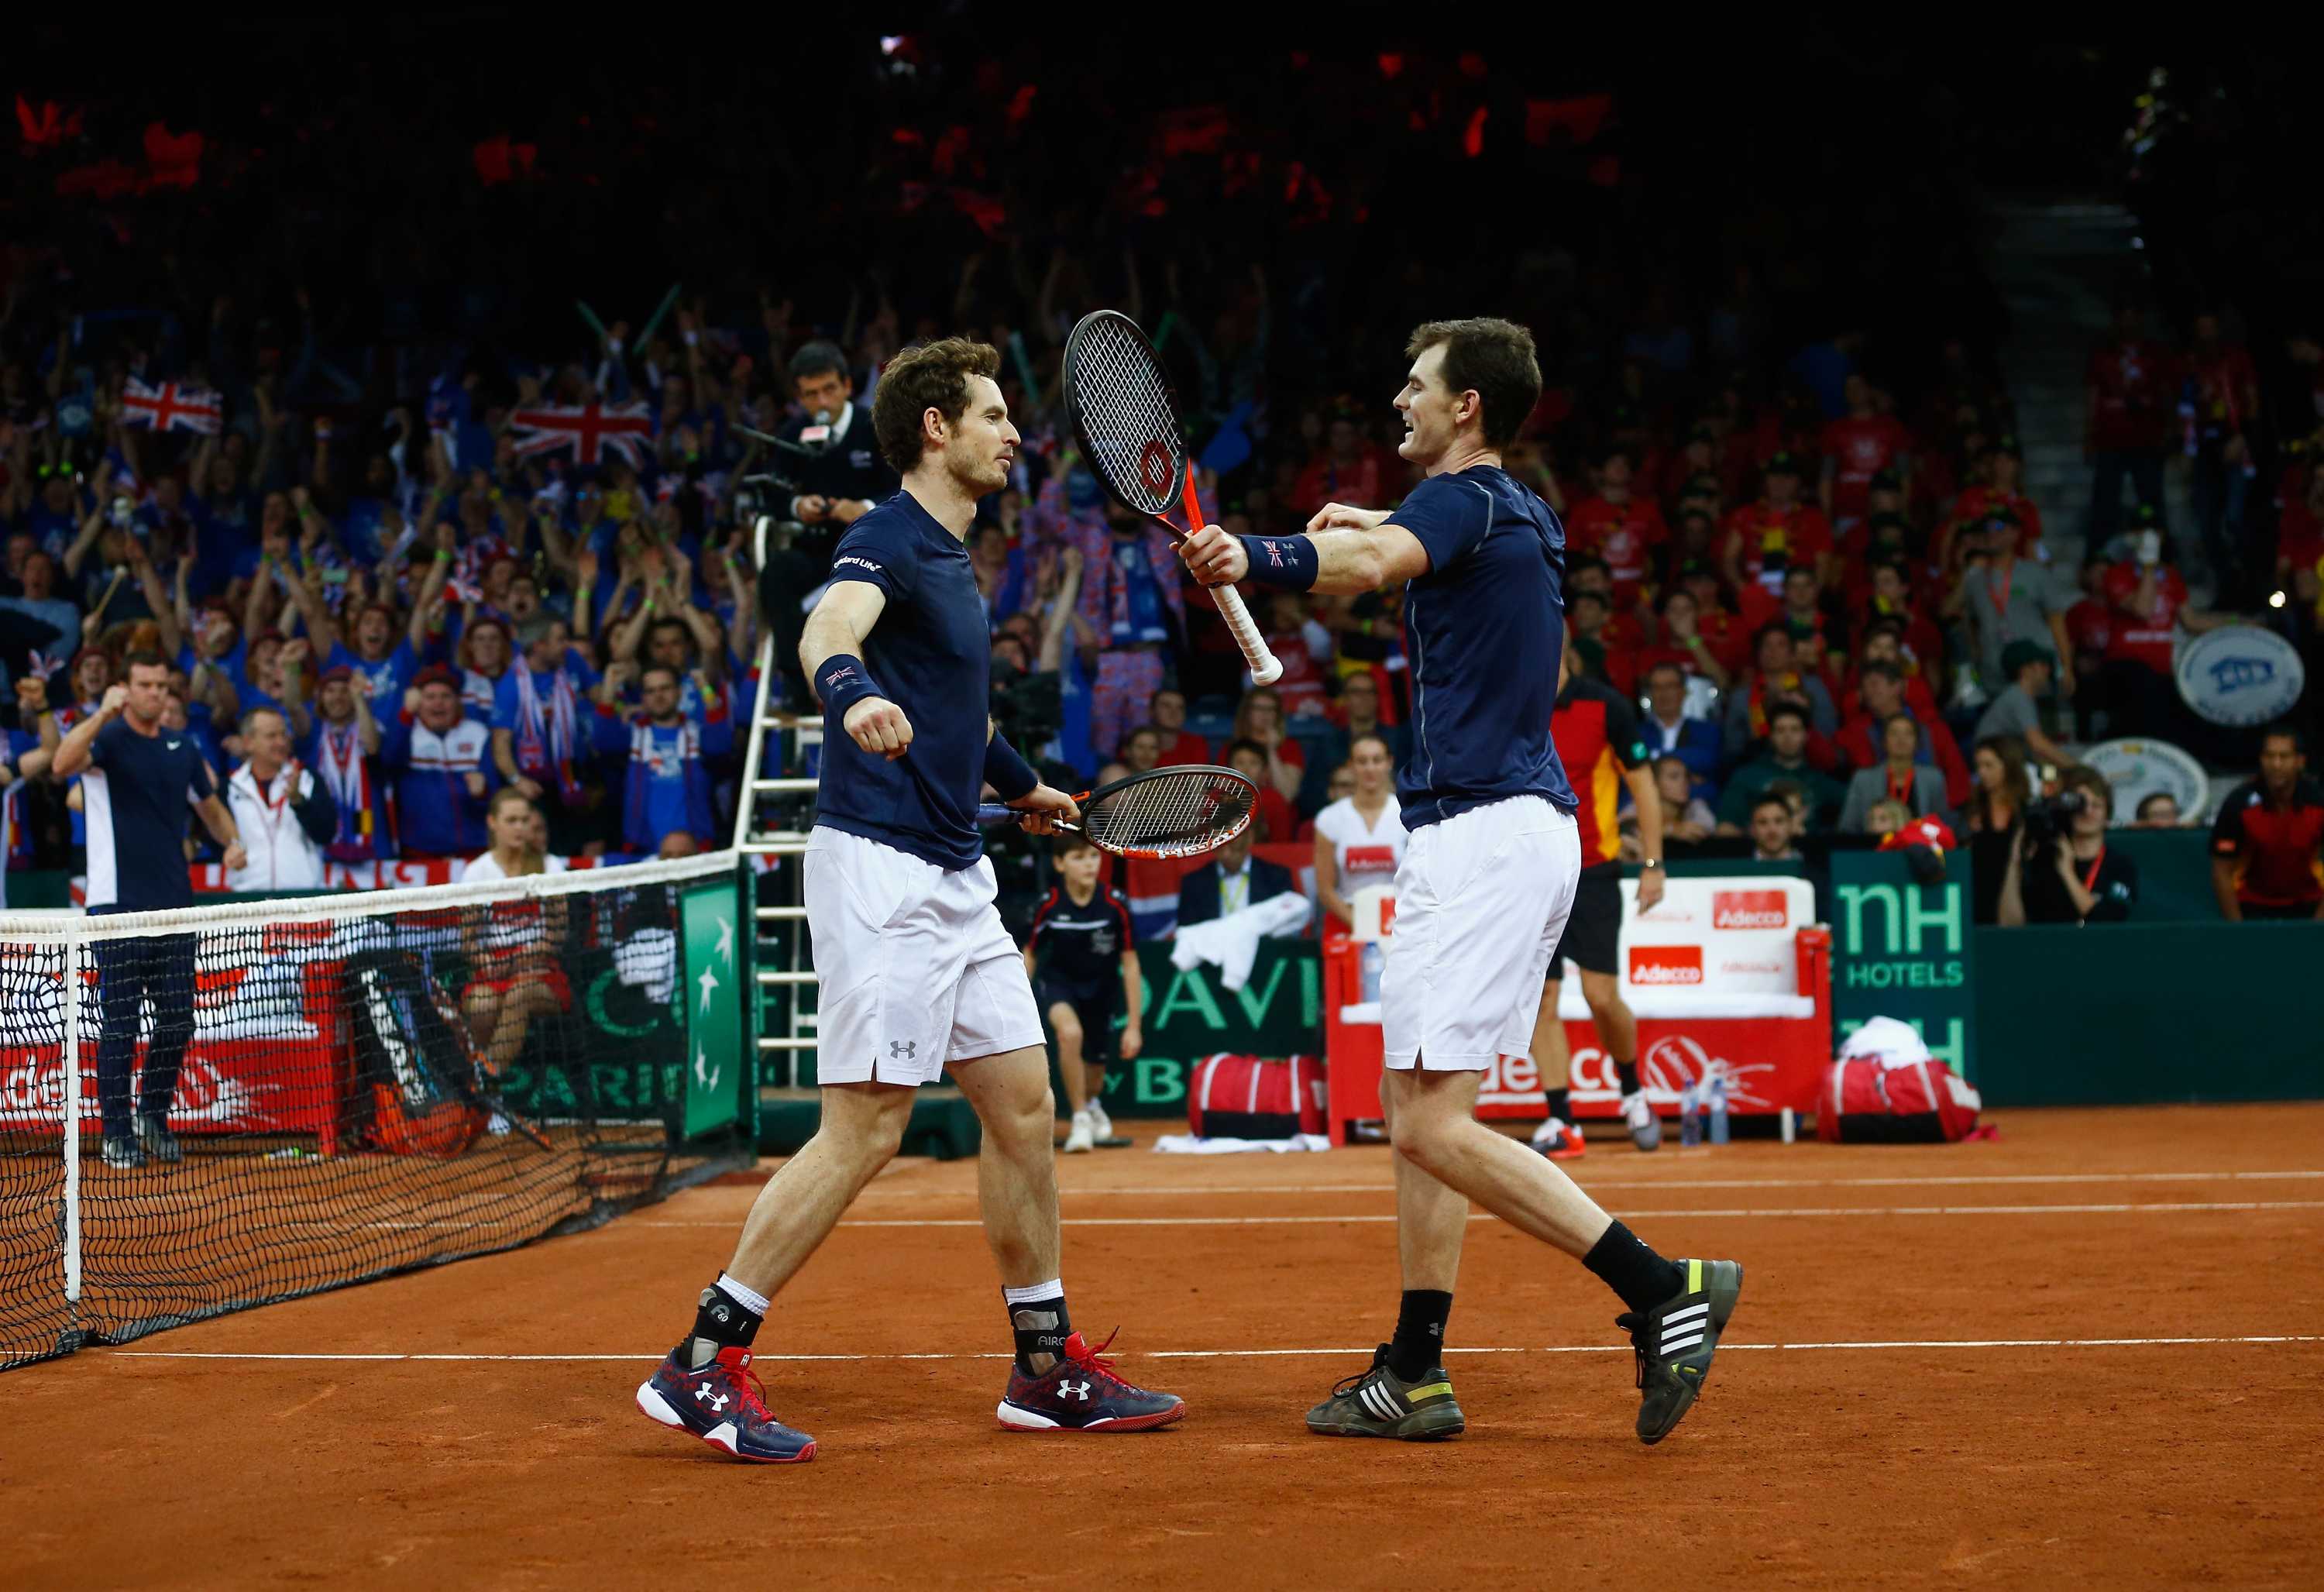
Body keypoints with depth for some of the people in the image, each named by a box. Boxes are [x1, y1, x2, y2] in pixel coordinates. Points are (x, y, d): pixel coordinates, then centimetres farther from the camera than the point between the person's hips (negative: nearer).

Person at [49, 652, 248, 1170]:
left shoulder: (183, 750, 12)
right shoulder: (108, 739, -5)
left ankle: (154, 1116, 25)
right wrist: (103, 713, -35)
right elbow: (62, 764, -26)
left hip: (174, 907, 5)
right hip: (118, 906, -5)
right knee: (120, 1023, -2)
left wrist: (233, 841, 6)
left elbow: (210, 805, 26)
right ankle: (117, 1134, 6)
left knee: (178, 1020, 7)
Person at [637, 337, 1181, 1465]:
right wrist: (850, 693, -56)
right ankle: (701, 1365, -3)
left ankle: (1048, 1368, 19)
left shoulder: (948, 556, 17)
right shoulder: (885, 542, -11)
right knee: (863, 1130, -10)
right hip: (880, 871, -10)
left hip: (955, 878, 10)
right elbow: (828, 628, -34)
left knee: (1023, 1107, 10)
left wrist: (1021, 787, 48)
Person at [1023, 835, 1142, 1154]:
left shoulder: (1115, 905, -21)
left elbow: (1130, 964, -13)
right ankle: (1080, 1119, -19)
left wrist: (1134, 1026, -13)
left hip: (1101, 989, 2)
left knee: (1095, 1067, 13)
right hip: (1058, 982, -1)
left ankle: (1092, 1104, 52)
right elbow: (1029, 957, -4)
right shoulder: (1048, 906, -20)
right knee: (1070, 1032, -34)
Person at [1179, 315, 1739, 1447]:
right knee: (1415, 1106, 11)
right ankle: (1415, 1374, 12)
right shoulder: (1524, 516, 18)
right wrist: (1380, 525, 36)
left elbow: (1372, 563, -33)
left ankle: (1664, 1288, -16)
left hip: (1485, 834, -10)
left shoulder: (1461, 497, -9)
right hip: (1523, 826, 10)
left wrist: (1250, 557, -49)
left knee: (1434, 1126, -14)